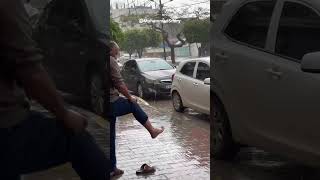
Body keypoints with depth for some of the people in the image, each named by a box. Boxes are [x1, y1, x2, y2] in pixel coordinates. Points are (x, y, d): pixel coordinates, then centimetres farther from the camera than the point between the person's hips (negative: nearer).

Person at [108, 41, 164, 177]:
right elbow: (119, 84, -15)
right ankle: (152, 130, 26)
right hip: (112, 103, -8)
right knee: (133, 105, 18)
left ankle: (112, 168, 20)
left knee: (110, 138, 14)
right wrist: (129, 97, 0)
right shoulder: (111, 61, -11)